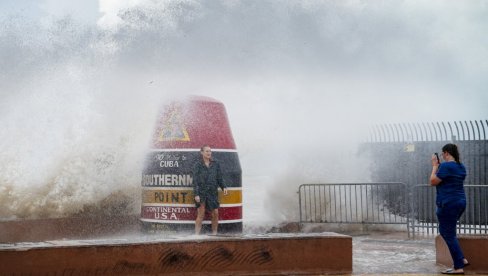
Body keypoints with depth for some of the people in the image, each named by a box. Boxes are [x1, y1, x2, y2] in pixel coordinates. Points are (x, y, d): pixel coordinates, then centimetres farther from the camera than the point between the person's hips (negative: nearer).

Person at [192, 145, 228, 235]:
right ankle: (196, 235, -2)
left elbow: (219, 178, 13)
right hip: (201, 193, -3)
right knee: (201, 215, -6)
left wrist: (223, 187, -3)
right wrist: (196, 194, -12)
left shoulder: (215, 164, 9)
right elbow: (195, 180, -5)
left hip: (213, 192, 3)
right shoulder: (198, 165, -2)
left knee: (215, 214, 2)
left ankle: (214, 234, 15)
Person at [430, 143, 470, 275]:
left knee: (449, 235, -2)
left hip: (448, 204, -9)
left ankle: (459, 267, -1)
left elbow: (433, 181, -11)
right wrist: (439, 165, 17)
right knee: (445, 231, 22)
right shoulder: (461, 166, 12)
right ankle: (462, 259, 18)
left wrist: (435, 165, -1)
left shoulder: (446, 166, -17)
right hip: (460, 202, 9)